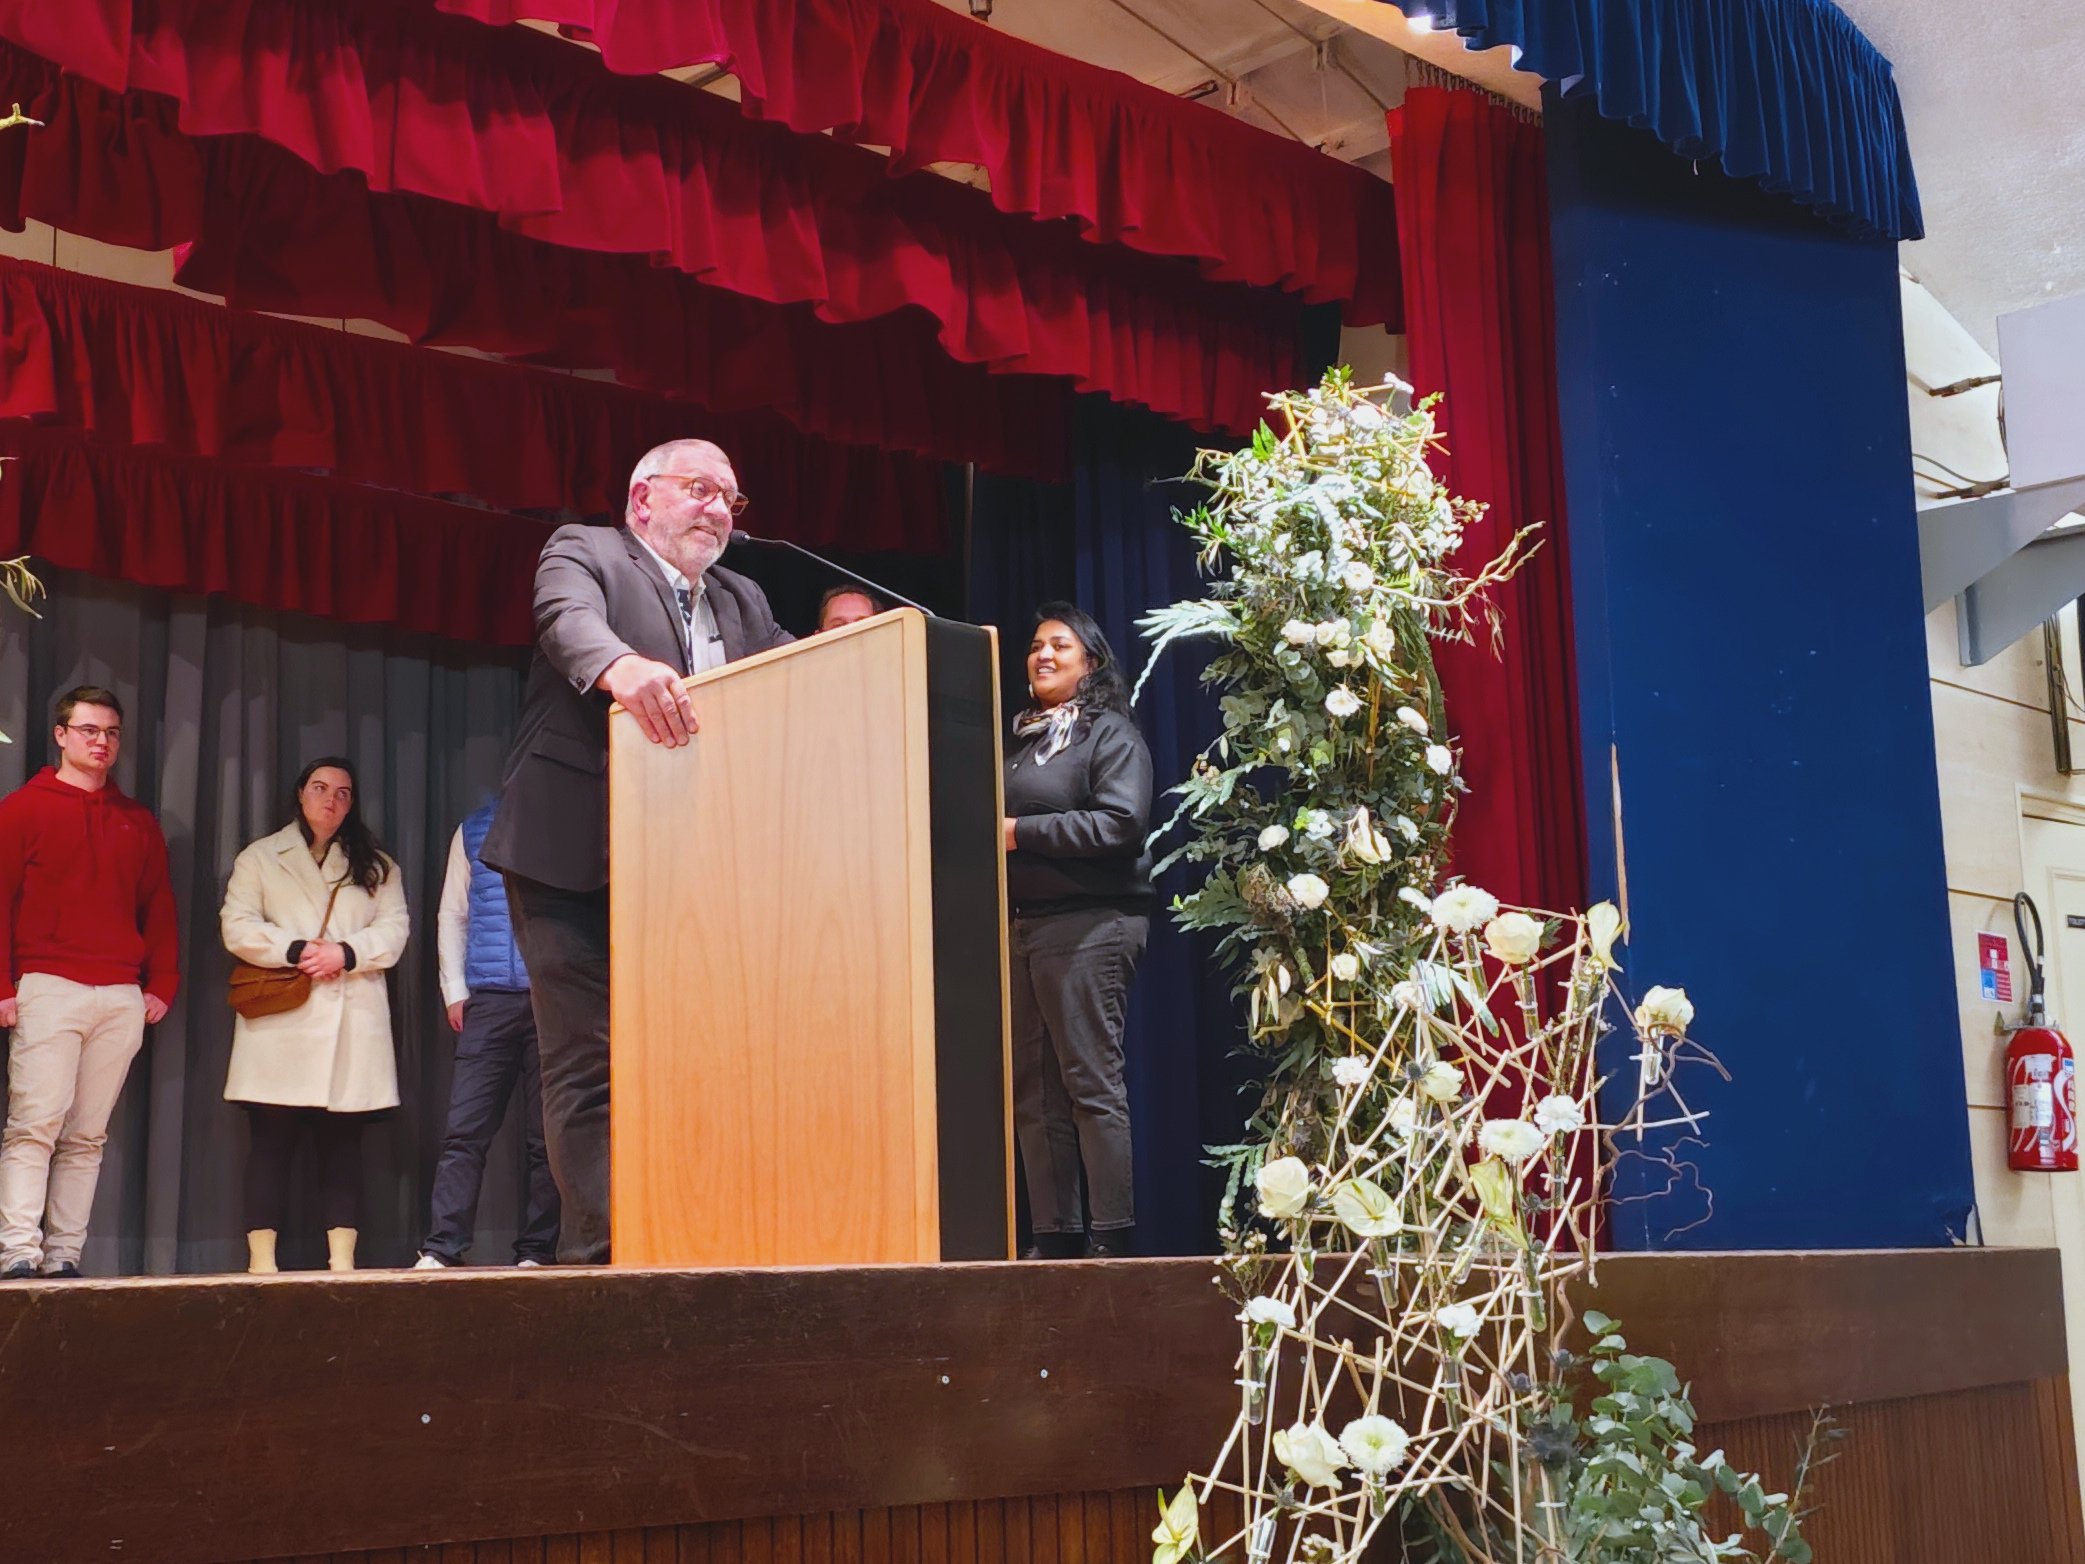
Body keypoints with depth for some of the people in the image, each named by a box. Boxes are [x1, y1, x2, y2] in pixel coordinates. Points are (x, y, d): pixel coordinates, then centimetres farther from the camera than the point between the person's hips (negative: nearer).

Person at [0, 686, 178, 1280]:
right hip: (48, 989, -4)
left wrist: (162, 984, 9)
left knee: (87, 1135, 2)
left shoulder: (138, 821, 19)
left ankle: (64, 1255, 3)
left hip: (121, 998, 4)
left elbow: (159, 907, 19)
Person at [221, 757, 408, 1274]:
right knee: (272, 1138, -5)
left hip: (353, 1017, 2)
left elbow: (394, 928, 7)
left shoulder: (376, 865, 19)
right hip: (280, 1021, -2)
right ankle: (261, 1260, -5)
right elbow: (238, 926, 2)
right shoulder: (260, 857, 13)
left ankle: (342, 1259, -1)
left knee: (344, 1139, 0)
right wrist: (296, 950, -12)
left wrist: (346, 952, -10)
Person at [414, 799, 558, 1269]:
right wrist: (454, 991, 8)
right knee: (464, 1130, -5)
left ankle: (536, 1252, 6)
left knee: (545, 1137, 2)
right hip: (489, 999, 2)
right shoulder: (474, 829, 15)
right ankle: (441, 1248, -4)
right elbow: (452, 915, 17)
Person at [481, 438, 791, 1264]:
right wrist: (621, 667, -43)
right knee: (589, 1065, -7)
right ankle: (600, 1254, -6)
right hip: (574, 856, -6)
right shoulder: (585, 552, 2)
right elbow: (569, 617, -21)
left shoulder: (744, 603, 22)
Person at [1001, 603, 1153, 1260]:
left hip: (1090, 923, -8)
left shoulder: (1111, 733, -1)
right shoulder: (1020, 738, 22)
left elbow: (1119, 824, -15)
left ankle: (1113, 1234, -5)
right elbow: (993, 818, 29)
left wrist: (1021, 832, -13)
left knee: (1092, 1083, -8)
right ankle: (1054, 1234, 8)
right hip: (1021, 925, 8)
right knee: (1033, 1091, 5)